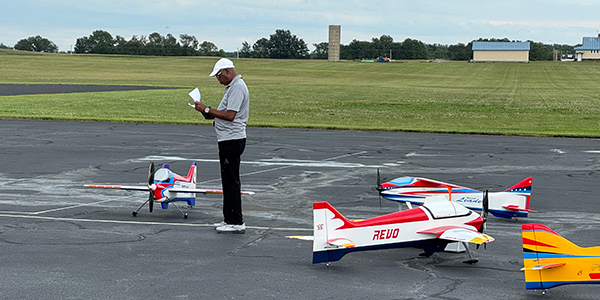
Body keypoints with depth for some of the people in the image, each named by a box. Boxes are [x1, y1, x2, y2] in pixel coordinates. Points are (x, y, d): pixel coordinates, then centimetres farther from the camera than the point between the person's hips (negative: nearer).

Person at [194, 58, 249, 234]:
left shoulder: (237, 87, -16)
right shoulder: (233, 86, 19)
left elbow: (230, 115, -23)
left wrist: (207, 110, -15)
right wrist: (211, 115, 8)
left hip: (232, 140, -11)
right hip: (228, 140, 11)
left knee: (231, 181, -9)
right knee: (228, 181, 14)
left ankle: (236, 222, -6)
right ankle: (230, 219, 21)